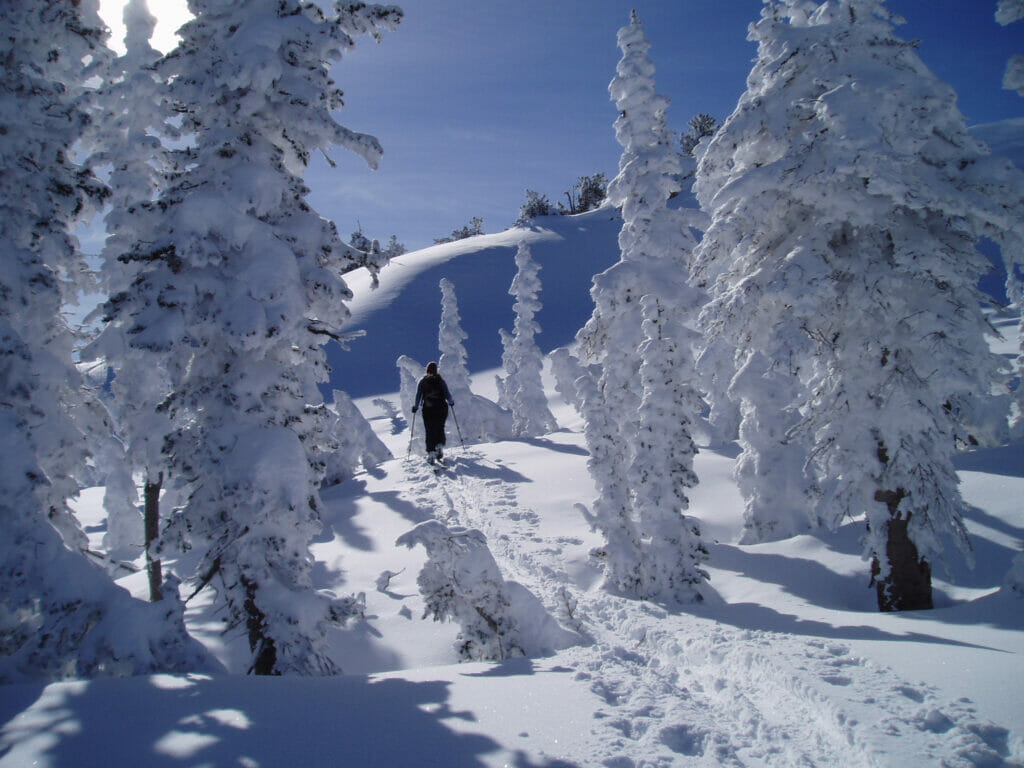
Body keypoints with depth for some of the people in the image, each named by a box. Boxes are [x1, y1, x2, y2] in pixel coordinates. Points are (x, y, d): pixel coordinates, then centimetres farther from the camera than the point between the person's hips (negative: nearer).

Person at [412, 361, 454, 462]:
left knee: (429, 431, 5)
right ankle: (439, 446, -7)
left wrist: (415, 407, 9)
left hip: (428, 409, 0)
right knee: (440, 429, 15)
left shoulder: (422, 381, 3)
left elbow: (418, 395, -3)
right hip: (441, 408, 0)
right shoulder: (441, 381, 2)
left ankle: (431, 452, -4)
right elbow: (447, 394, -1)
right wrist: (451, 402, 18)